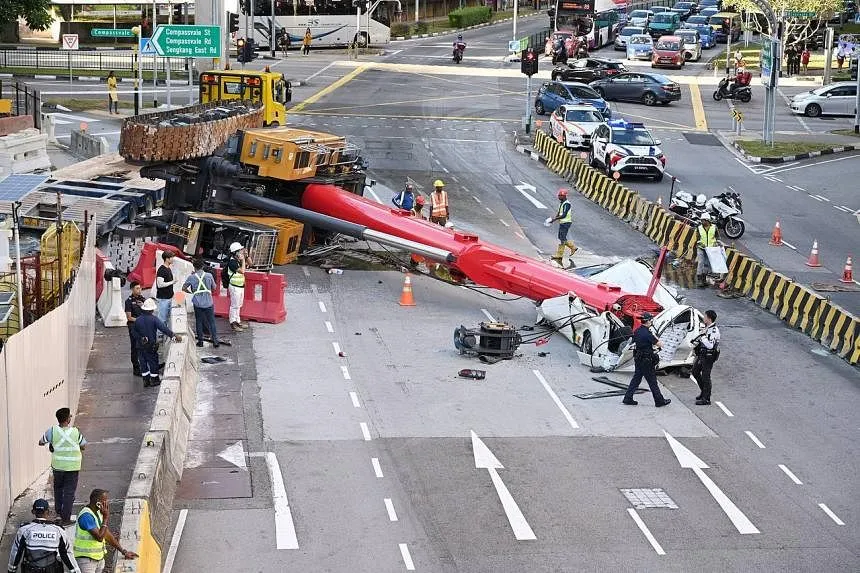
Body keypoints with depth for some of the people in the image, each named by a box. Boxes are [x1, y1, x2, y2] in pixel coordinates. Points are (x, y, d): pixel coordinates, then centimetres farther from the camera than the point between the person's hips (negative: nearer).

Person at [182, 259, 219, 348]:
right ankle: (215, 341, 5)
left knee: (199, 322, 13)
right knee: (212, 322, 7)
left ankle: (200, 341, 16)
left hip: (198, 303, 0)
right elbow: (214, 287, 7)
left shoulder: (191, 277, -6)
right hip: (209, 303, 0)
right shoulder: (209, 276, -5)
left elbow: (184, 288, 5)